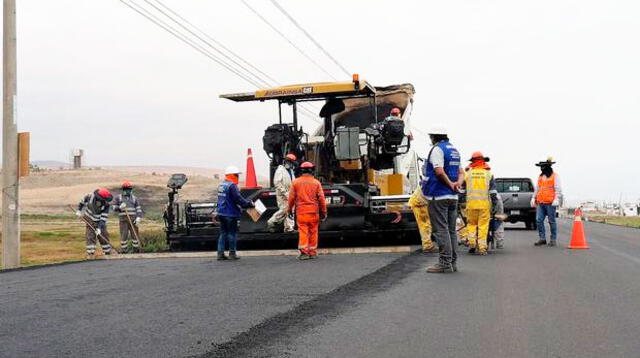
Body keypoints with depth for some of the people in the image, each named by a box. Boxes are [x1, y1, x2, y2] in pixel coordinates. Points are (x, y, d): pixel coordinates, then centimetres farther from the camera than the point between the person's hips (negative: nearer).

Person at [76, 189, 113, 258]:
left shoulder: (106, 205, -23)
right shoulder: (90, 197, -23)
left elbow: (103, 218, -23)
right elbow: (82, 201, 0)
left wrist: (99, 228, -30)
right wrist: (79, 210, -1)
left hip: (100, 224, 1)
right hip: (90, 222, -1)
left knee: (104, 237, 6)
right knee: (90, 237, -8)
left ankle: (108, 252, 21)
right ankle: (91, 254, -1)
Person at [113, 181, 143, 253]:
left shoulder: (134, 198, 13)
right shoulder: (118, 198, 9)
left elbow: (138, 209, 8)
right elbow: (114, 208, 7)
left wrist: (138, 218, -6)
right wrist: (120, 207, -14)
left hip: (133, 220, 2)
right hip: (123, 220, -1)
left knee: (135, 234, 1)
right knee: (124, 236, -4)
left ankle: (136, 250, 12)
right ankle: (123, 251, 6)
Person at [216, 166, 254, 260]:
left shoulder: (221, 185, 12)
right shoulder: (231, 186, -16)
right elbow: (238, 199, -18)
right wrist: (249, 204, -9)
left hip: (221, 213, 8)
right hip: (230, 214, -8)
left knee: (223, 233, 11)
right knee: (232, 233, 1)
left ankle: (220, 253, 10)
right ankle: (232, 253, 5)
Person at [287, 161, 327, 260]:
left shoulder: (295, 182, 2)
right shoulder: (316, 182, 1)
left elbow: (291, 197, 4)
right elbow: (321, 198, 1)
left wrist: (290, 209, 16)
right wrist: (324, 212, 7)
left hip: (301, 211, 0)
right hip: (313, 211, 0)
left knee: (303, 232, -2)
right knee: (313, 232, 8)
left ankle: (304, 252, -11)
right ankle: (312, 252, 12)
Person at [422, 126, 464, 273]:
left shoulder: (437, 149, -11)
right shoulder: (454, 150, 17)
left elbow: (439, 171, -21)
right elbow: (461, 172, 16)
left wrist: (450, 184, -10)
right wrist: (458, 183, -1)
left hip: (438, 196, -9)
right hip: (453, 196, 9)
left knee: (441, 230, -7)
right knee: (451, 230, 12)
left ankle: (445, 263, -10)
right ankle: (453, 262, 15)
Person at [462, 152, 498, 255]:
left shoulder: (468, 173, 5)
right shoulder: (488, 173, 5)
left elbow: (462, 189, 11)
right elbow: (493, 190, 3)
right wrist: (495, 203, 8)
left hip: (471, 203, 1)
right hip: (485, 203, 0)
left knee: (471, 223, 14)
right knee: (483, 225, 1)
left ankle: (471, 243, 0)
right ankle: (482, 248, -2)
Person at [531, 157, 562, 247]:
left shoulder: (555, 176, -1)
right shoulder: (540, 177, 18)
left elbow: (558, 189, -6)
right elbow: (537, 189, 25)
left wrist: (556, 199, -17)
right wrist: (533, 198, 18)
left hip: (550, 203, -6)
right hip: (540, 203, 6)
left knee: (552, 221, -1)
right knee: (539, 220, -2)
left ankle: (553, 239, 7)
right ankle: (542, 238, 5)